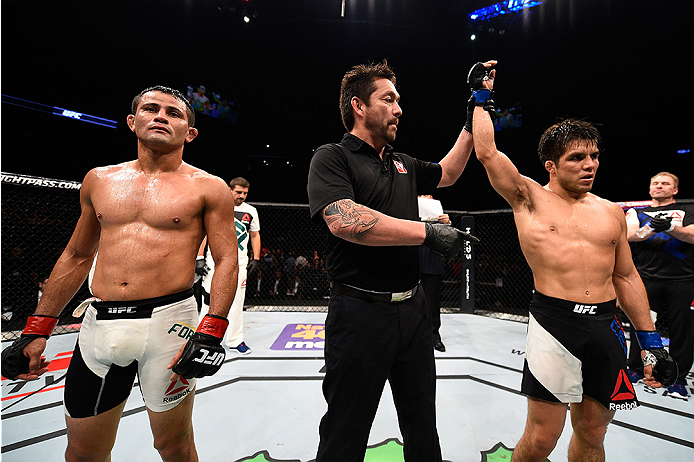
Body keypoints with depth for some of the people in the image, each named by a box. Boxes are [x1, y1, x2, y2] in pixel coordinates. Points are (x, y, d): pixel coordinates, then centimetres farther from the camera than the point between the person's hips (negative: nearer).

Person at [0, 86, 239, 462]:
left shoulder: (207, 188, -1)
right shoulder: (99, 180, 13)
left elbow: (226, 260, -6)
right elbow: (76, 256, 18)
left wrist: (210, 332, -17)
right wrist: (37, 330, 15)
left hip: (168, 322, -4)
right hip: (98, 325, 5)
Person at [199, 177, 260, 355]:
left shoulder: (251, 211, 8)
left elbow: (255, 235, 15)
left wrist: (256, 259, 7)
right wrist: (199, 258, -3)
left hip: (239, 262, 2)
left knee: (237, 300, 4)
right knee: (209, 298, 0)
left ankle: (235, 340, 15)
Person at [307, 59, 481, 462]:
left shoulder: (403, 165, 14)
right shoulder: (332, 158, -8)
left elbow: (447, 174, 29)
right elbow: (344, 221, -26)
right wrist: (429, 232, -21)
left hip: (412, 307, 7)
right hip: (360, 311, -6)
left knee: (423, 429, 24)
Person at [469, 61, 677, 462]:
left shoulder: (612, 212, 11)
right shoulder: (529, 198, -1)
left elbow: (626, 277, 15)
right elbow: (487, 152, -8)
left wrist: (651, 341, 13)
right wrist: (482, 97, 4)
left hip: (608, 328, 5)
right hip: (555, 326, -5)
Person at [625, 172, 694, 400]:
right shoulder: (637, 213, 13)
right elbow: (630, 235, -5)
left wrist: (670, 227, -24)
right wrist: (653, 228, -24)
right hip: (647, 279, 0)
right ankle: (635, 370, 20)